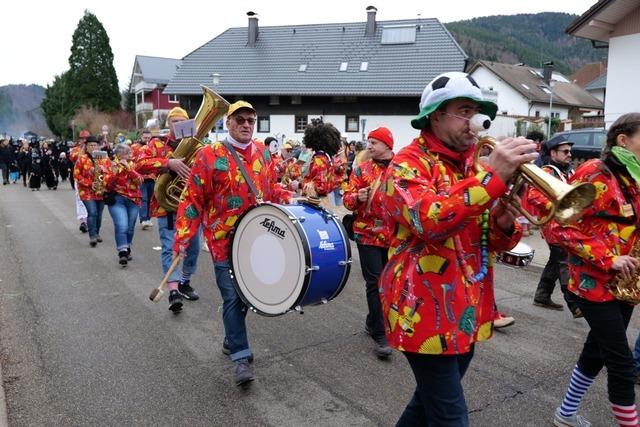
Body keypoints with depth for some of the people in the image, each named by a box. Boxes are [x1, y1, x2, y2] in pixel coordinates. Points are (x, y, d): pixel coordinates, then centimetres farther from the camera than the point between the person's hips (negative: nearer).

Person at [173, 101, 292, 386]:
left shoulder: (263, 152, 6)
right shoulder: (209, 156, -10)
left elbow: (271, 187, 19)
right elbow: (193, 200, -9)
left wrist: (290, 201, 2)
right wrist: (183, 238, -14)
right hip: (225, 240, -5)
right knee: (233, 297, -3)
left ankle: (231, 340, 36)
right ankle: (241, 357, 6)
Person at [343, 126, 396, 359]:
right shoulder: (362, 169, 1)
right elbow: (347, 200, 0)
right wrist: (358, 197, -22)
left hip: (395, 235, 3)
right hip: (368, 234, -3)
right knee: (375, 283, -4)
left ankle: (372, 321, 33)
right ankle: (380, 335, 1)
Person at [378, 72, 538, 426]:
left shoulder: (474, 165, 11)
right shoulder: (408, 164, -11)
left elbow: (495, 242, 11)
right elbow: (428, 221, -31)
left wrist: (504, 225, -11)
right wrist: (493, 176, -31)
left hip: (467, 310, 8)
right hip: (427, 312, -7)